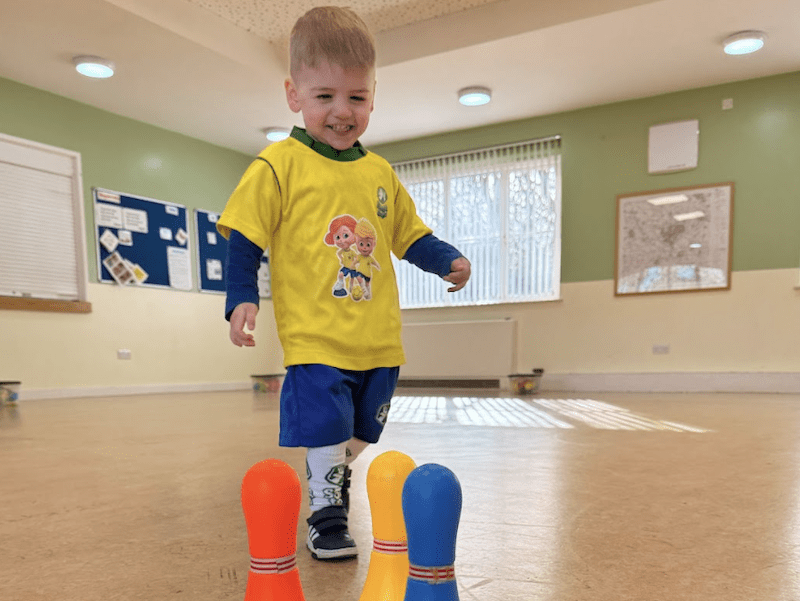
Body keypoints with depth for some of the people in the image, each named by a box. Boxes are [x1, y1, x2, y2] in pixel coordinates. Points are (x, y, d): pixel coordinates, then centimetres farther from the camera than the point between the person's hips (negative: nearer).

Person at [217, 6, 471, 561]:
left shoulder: (381, 173, 10)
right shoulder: (279, 165, -5)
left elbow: (409, 235, 18)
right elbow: (244, 241, -5)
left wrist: (448, 260, 3)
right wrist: (242, 299, -15)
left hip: (380, 342, 6)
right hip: (315, 340, -6)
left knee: (357, 436, 20)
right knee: (324, 433, -2)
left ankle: (335, 481, 45)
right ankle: (325, 516, 18)